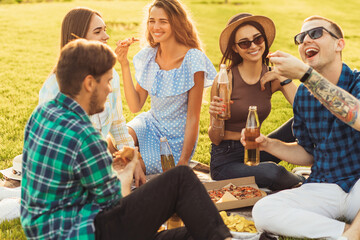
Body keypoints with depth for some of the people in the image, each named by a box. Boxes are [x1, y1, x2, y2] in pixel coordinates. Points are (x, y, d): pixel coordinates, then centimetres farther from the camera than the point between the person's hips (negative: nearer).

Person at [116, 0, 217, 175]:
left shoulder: (193, 59, -18)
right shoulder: (149, 55, -2)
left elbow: (193, 117, -15)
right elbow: (135, 106, -3)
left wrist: (183, 162, -16)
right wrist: (124, 64, -11)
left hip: (176, 140, -4)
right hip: (151, 124, 5)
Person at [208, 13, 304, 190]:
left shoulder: (273, 78, 0)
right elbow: (215, 139, -8)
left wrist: (284, 79, -16)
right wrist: (217, 119, -29)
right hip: (226, 160, -5)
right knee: (272, 173, -35)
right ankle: (303, 183, -2)